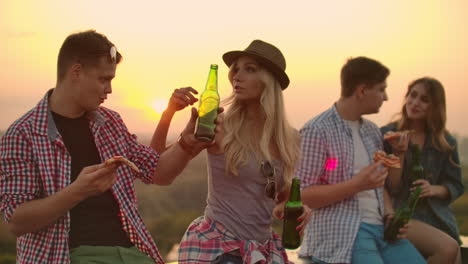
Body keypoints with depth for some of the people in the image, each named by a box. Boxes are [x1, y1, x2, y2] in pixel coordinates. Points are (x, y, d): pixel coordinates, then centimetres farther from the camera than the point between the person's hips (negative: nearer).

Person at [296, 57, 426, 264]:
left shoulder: (373, 132, 16)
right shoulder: (317, 131, -8)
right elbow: (302, 195, -11)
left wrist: (390, 215, 2)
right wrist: (356, 185, -20)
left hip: (379, 228, 7)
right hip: (340, 234, -7)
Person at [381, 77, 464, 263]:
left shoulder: (446, 142, 4)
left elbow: (456, 186, 9)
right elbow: (390, 189, -7)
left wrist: (434, 189, -11)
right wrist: (399, 155, -22)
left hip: (438, 218, 5)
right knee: (448, 248, -27)